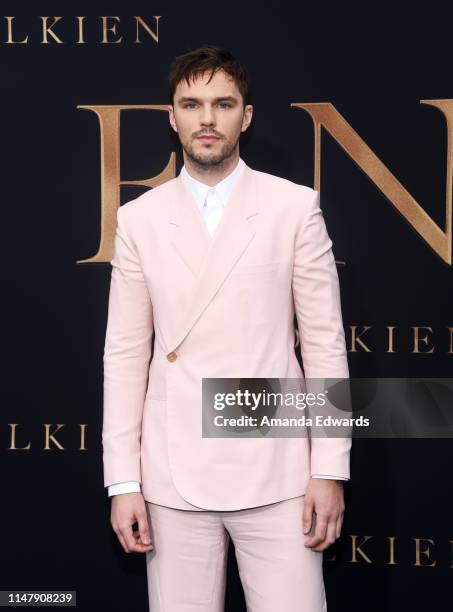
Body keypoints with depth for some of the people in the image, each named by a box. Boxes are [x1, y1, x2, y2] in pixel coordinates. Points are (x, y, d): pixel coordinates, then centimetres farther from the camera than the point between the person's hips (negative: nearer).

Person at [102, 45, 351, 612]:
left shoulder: (295, 207, 1)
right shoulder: (139, 218, 5)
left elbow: (324, 342, 0)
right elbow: (125, 355, 5)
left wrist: (330, 470, -4)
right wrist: (122, 481, 1)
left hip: (274, 472, -1)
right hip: (174, 476, 1)